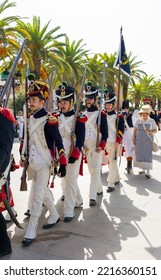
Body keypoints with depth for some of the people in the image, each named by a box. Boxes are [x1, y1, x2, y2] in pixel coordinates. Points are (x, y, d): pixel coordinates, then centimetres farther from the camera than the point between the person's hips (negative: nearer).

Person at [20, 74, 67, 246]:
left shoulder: (49, 120, -15)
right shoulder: (30, 118, 7)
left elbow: (59, 142, -16)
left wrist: (62, 164, -17)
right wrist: (24, 157, 19)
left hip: (44, 163, -7)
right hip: (32, 162, 8)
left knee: (37, 195, -5)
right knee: (43, 191, 20)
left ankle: (31, 232, 3)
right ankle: (54, 216, 41)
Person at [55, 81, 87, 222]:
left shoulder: (78, 118, -8)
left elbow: (81, 138, -11)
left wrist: (75, 154, -17)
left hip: (74, 154, -6)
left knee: (70, 181, -4)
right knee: (64, 180, 16)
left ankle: (69, 211, 4)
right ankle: (78, 201, 38)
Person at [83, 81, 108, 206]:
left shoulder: (101, 114, -6)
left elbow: (105, 132, -8)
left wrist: (102, 145, -20)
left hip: (97, 146, -5)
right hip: (86, 146, 5)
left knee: (95, 170, -6)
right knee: (91, 169, 16)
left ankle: (93, 196, -3)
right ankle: (99, 189, 37)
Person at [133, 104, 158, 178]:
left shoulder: (152, 121, -2)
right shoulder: (138, 120, 3)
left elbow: (155, 130, 1)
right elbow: (135, 130, 10)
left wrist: (150, 132, -18)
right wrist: (134, 138, 5)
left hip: (148, 140, -3)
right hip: (139, 140, 3)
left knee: (148, 155, -8)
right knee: (139, 154, 7)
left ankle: (148, 172, -6)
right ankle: (143, 169, 26)